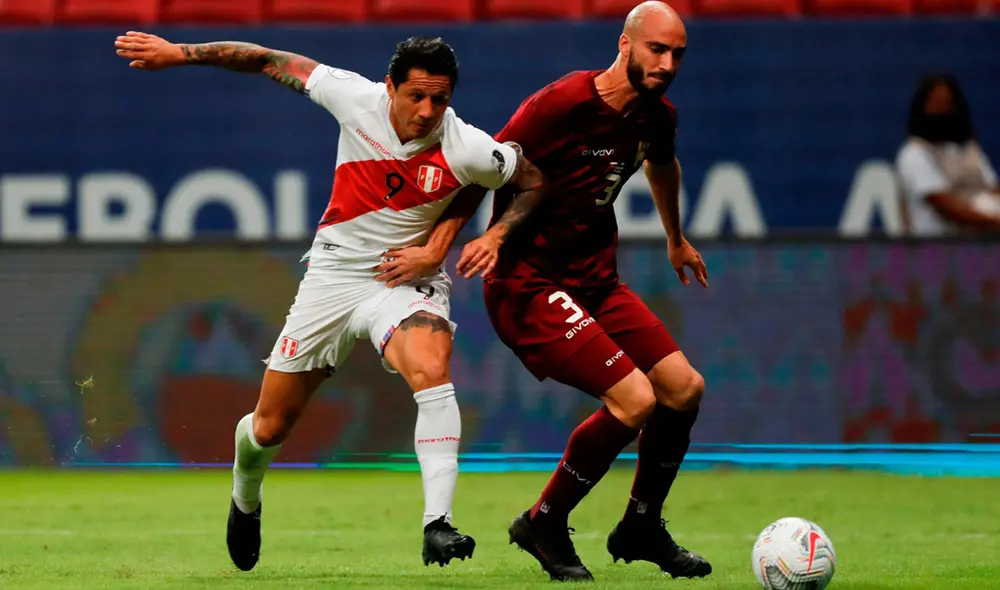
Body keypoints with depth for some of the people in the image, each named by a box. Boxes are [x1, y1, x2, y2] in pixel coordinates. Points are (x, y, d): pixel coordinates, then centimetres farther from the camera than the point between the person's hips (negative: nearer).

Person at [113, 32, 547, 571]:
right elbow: (272, 63, -6)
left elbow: (533, 183, -1)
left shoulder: (467, 151, -19)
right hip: (333, 275, 2)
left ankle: (437, 523, -37)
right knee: (269, 428, 9)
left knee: (431, 368, -36)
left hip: (405, 279, -2)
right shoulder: (357, 100, -17)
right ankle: (245, 500, 44)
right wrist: (180, 53, -5)